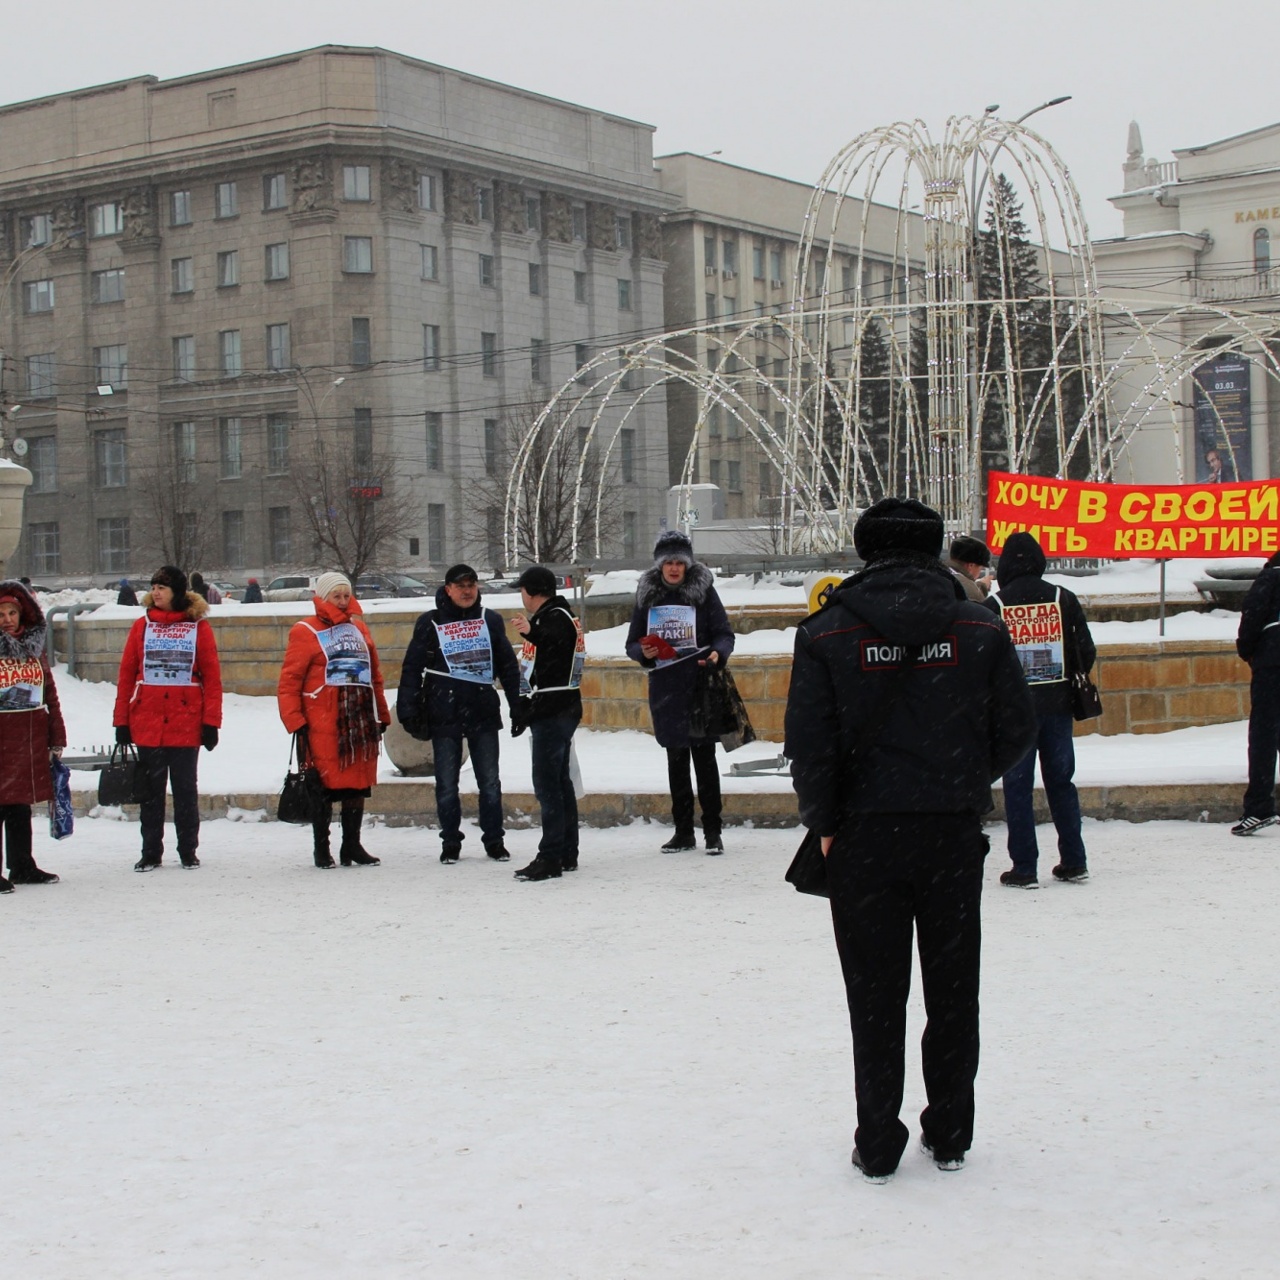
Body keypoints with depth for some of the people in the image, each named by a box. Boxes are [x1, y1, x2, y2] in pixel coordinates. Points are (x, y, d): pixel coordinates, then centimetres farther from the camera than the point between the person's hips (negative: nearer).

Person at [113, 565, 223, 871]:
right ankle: (150, 853, 15)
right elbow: (126, 675, 5)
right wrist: (121, 721, 1)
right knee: (151, 790, 8)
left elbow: (212, 677, -1)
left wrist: (211, 722, -6)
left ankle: (188, 851, 16)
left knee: (185, 788, 7)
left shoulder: (199, 627, 0)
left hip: (186, 724, -2)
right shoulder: (142, 626, 5)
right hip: (146, 724, 2)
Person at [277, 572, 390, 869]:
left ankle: (352, 846, 17)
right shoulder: (306, 632, -1)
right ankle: (322, 849, 8)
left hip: (360, 720, 5)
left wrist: (381, 716, 18)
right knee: (324, 785, -2)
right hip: (323, 724, -5)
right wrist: (295, 721, -12)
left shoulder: (358, 629, 16)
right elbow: (289, 682, -5)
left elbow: (375, 675, 20)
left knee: (358, 784, 7)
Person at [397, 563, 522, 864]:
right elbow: (412, 668, 1)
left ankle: (494, 840, 15)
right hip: (443, 713, -1)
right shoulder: (430, 623, 1)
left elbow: (508, 665, 13)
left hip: (484, 712, 2)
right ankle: (450, 842, 15)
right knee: (447, 785, 5)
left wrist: (518, 705, 9)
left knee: (490, 782, 6)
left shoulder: (491, 621, 8)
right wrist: (408, 709, -5)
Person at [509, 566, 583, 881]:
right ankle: (567, 854, 20)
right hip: (554, 711, 11)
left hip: (552, 711, -11)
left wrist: (532, 633, -54)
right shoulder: (549, 616, 20)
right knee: (560, 782, 14)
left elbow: (557, 642, -37)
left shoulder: (556, 617, -14)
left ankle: (551, 858, -16)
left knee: (547, 784, -13)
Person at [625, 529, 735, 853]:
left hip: (701, 690, -3)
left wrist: (717, 653, -23)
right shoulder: (647, 596, 8)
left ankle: (712, 831, 6)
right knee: (676, 761, 9)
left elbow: (725, 634, -1)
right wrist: (643, 652, -9)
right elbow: (632, 643, 13)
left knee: (705, 758, 0)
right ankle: (683, 831, 16)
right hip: (665, 691, 3)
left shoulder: (703, 591, 0)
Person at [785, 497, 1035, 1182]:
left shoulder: (826, 633, -6)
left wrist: (825, 824, 4)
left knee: (876, 995, 8)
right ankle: (950, 1134, 21)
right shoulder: (982, 629, -2)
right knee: (953, 988, 14)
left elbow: (809, 743, -9)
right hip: (955, 833, 1)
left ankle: (878, 1144, 12)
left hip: (865, 836, -1)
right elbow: (1016, 729, 1)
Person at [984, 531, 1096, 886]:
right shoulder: (1063, 599, 1)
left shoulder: (995, 605, -6)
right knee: (1061, 781, 12)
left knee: (1018, 786, 2)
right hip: (1057, 705, 3)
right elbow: (1086, 652, 3)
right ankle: (1074, 862, 14)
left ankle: (1024, 868, 0)